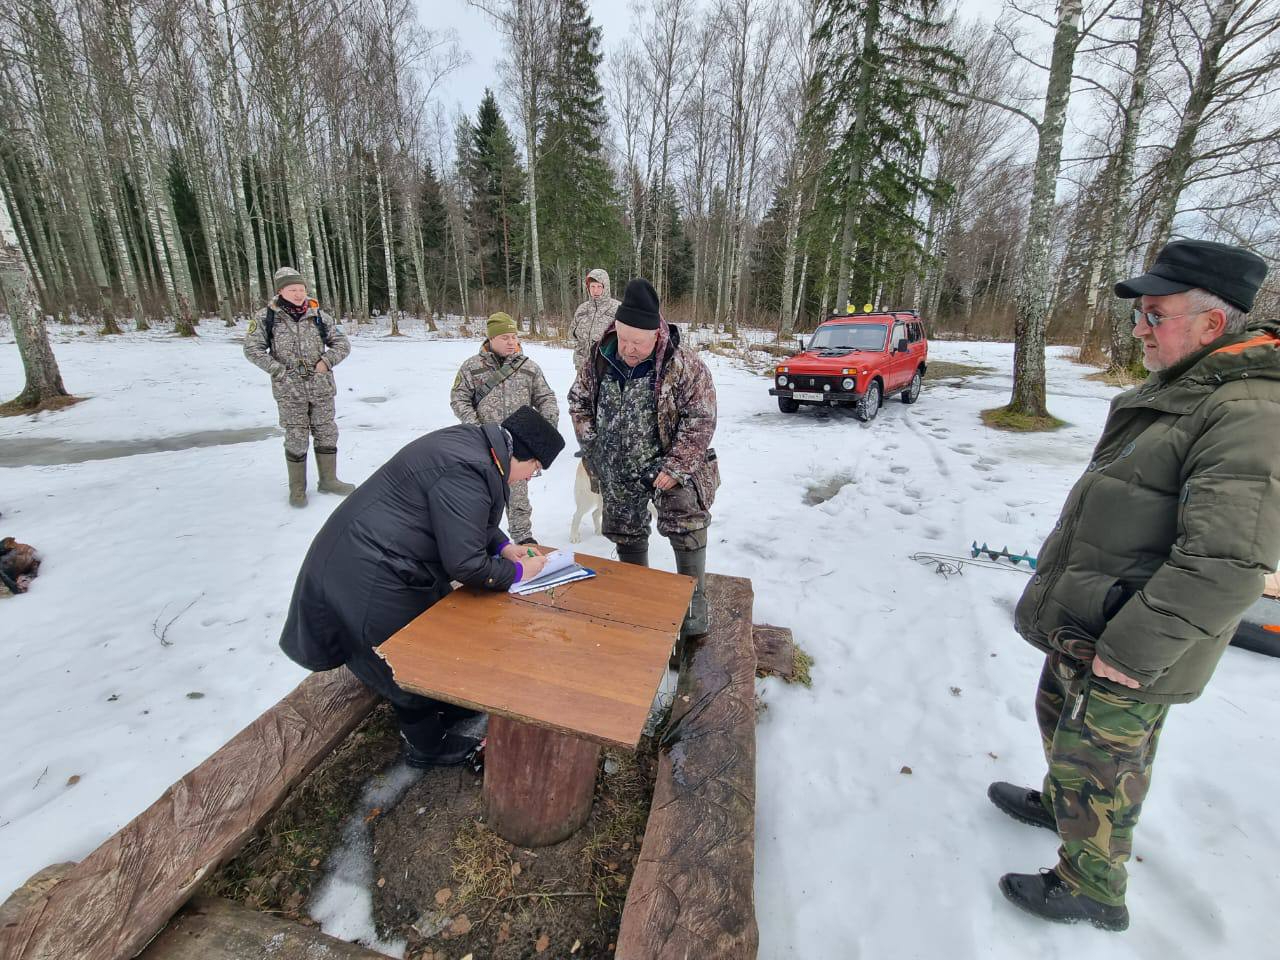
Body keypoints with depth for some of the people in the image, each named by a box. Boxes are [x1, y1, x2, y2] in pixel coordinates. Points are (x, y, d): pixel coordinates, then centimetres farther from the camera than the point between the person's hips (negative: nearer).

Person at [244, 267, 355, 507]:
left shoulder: (318, 315, 2)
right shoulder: (267, 317, -2)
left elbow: (342, 343, 6)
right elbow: (252, 349, 0)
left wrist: (326, 361, -8)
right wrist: (278, 370, -9)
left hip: (321, 388, 2)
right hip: (290, 390, -2)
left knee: (327, 434, 9)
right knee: (296, 439, 3)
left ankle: (328, 480, 25)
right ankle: (297, 488, 17)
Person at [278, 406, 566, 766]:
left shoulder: (473, 441, 0)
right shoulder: (465, 473, -32)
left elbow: (467, 520, 16)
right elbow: (465, 564, -27)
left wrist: (503, 545, 6)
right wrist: (516, 572, -12)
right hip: (367, 581, -10)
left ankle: (445, 708, 47)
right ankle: (426, 746, 34)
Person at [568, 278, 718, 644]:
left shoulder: (684, 365, -19)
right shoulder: (600, 359, -7)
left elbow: (700, 420, -18)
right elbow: (578, 401, 8)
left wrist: (675, 468, -21)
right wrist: (593, 446, -1)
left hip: (668, 463, -4)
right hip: (618, 470, 4)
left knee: (686, 527, -16)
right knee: (627, 535, 15)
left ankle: (694, 601, 5)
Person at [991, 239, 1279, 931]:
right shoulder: (1179, 388, 10)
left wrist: (1133, 648, -25)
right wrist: (1060, 573, 21)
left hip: (1128, 641, -9)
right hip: (1084, 618, 9)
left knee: (1098, 761, 9)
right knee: (1059, 718, 28)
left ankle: (1092, 890, 32)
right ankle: (1059, 802, 53)